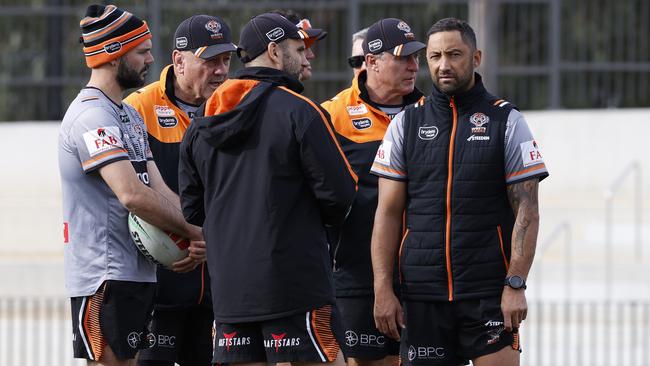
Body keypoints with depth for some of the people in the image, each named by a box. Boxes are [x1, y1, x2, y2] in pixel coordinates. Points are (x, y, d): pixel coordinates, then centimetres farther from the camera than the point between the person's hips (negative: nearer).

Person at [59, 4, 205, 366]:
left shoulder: (130, 116, 19)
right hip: (105, 278, -10)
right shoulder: (93, 116, -15)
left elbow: (160, 190, 10)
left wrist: (195, 238, -7)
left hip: (138, 274, 10)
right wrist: (194, 232, -16)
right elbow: (133, 195, -25)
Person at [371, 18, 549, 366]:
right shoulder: (406, 124, 10)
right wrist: (383, 289, -1)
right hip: (422, 294, 2)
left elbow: (526, 211, -1)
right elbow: (387, 213, 7)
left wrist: (515, 285, -11)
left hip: (489, 293, -2)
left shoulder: (507, 121, 4)